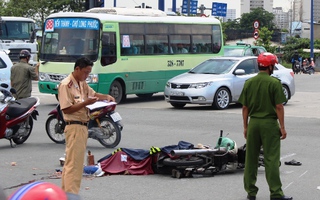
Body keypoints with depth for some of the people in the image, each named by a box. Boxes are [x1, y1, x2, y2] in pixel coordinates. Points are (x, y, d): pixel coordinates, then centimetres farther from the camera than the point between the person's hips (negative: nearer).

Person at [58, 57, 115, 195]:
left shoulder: (82, 83, 12)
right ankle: (71, 195, -11)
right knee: (74, 163, -11)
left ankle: (65, 192, 22)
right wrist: (86, 103, -22)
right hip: (74, 127, -10)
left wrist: (106, 97, 5)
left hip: (83, 126, 10)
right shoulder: (65, 85, -14)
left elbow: (92, 94, 24)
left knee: (70, 162, 15)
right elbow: (66, 109, -19)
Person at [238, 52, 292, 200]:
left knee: (251, 158, 10)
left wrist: (245, 127, 14)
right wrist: (282, 127, -5)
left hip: (253, 123, 4)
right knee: (271, 159, -2)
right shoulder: (274, 83, -8)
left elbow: (245, 107, 7)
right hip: (269, 123, -4)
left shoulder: (249, 83, 5)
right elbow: (279, 107, -11)